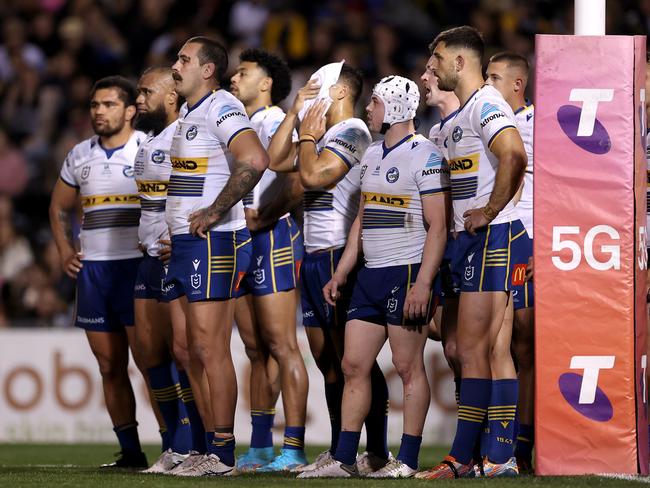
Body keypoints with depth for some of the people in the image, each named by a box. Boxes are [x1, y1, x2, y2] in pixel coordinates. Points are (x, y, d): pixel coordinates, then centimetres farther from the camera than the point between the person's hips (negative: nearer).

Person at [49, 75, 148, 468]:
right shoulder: (80, 156, 14)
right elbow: (59, 208, 27)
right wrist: (65, 251, 13)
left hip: (138, 266, -6)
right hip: (92, 269, 6)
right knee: (110, 367, 6)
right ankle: (131, 452, 11)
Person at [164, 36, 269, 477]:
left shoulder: (222, 108, -12)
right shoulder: (188, 113, 19)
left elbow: (254, 160, -28)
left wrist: (215, 212, -22)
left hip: (212, 242, -10)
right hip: (186, 243, 10)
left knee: (211, 348, -9)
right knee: (192, 350, 10)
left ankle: (222, 456, -7)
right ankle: (207, 444, 14)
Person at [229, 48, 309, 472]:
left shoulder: (275, 122, -7)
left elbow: (296, 182, -19)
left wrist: (260, 217, -18)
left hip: (272, 237, -9)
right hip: (240, 243, 9)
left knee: (282, 345, -11)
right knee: (256, 349, 10)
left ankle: (294, 448, -13)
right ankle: (260, 447, 13)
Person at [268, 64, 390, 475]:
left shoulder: (352, 132, -10)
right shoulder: (325, 133, 19)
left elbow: (312, 175, -20)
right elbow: (276, 160, 18)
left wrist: (308, 137, -4)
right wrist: (295, 114, 11)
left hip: (338, 255, -10)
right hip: (315, 256, 10)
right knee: (326, 358, 10)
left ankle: (377, 451, -10)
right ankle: (339, 451, 15)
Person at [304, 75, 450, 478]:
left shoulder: (424, 156, -9)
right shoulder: (372, 156, 17)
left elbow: (437, 226, -14)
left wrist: (423, 284, -21)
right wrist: (339, 275, 20)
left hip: (407, 274, -8)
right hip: (371, 275, 8)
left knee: (408, 366, -4)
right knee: (355, 365, 6)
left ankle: (408, 461, 0)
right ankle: (344, 459, 8)